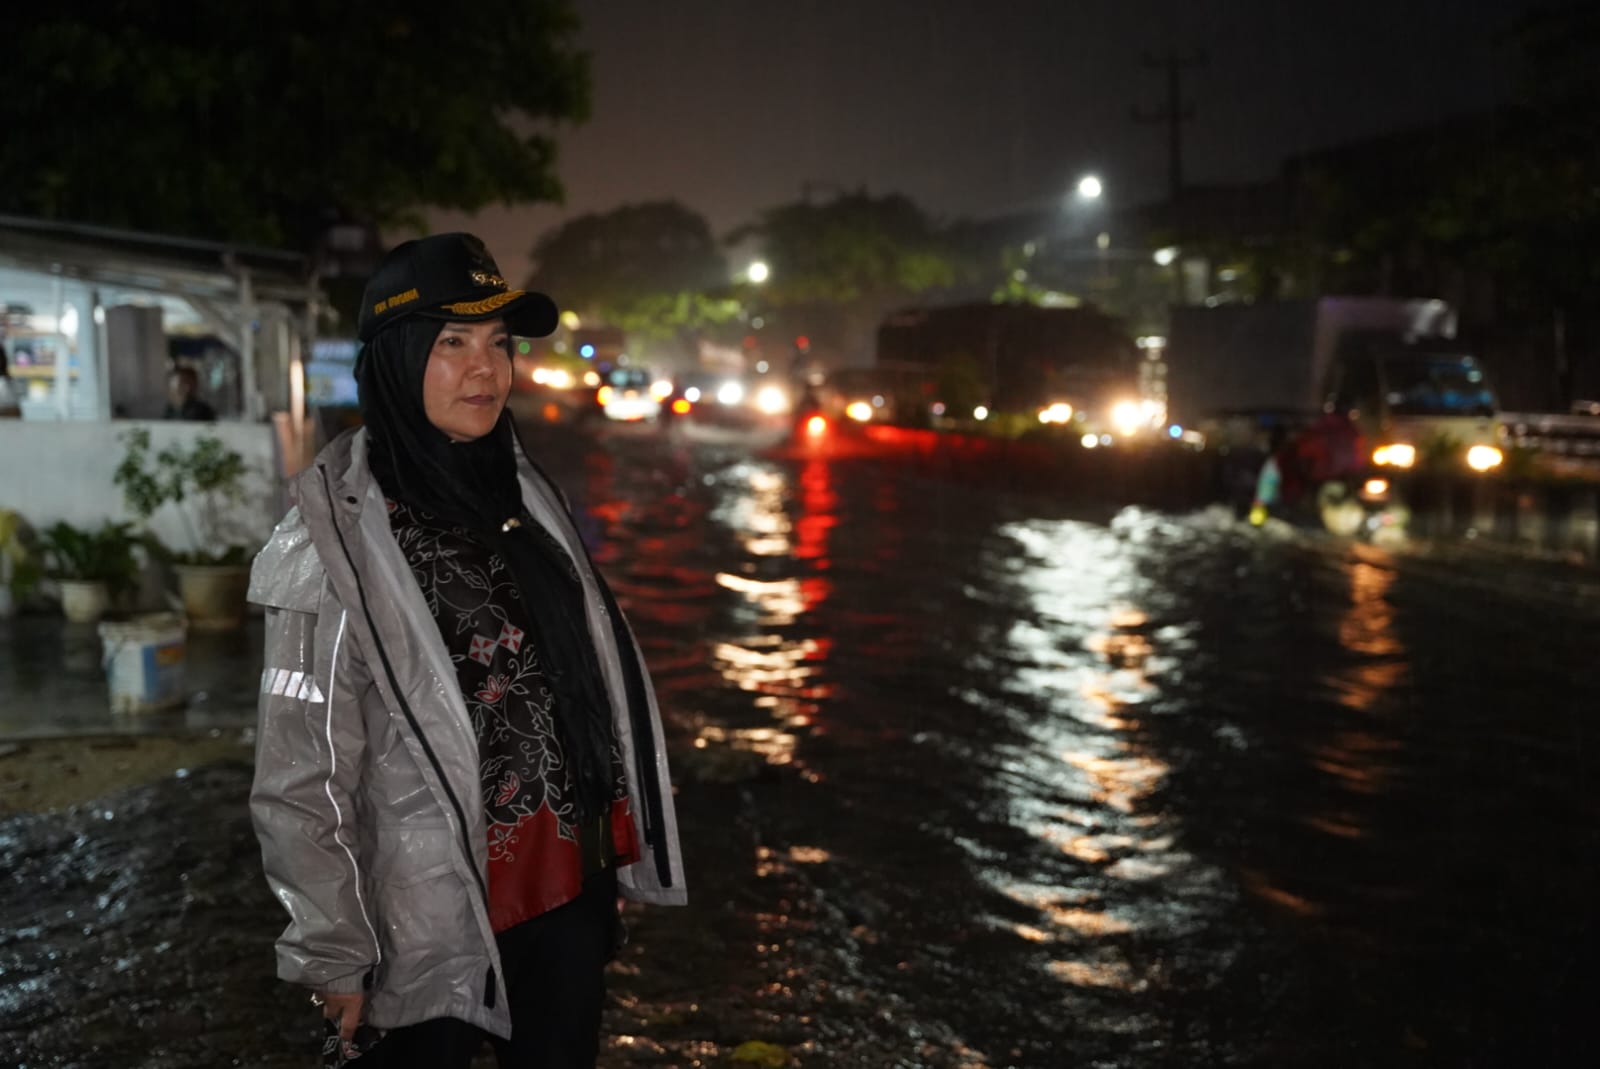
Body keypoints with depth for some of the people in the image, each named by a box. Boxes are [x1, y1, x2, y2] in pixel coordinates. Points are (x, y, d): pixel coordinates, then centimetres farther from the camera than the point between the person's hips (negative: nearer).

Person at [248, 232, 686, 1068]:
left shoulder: (524, 495, 2)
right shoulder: (337, 538, -18)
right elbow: (304, 778, -15)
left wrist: (618, 853, 12)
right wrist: (334, 960, -11)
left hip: (568, 900, 6)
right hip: (431, 927, -5)